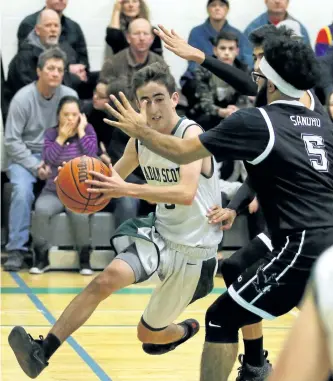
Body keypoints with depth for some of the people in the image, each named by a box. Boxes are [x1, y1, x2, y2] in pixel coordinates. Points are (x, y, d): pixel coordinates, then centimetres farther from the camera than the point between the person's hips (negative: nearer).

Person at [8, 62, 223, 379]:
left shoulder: (191, 135, -22)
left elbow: (186, 193, -37)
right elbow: (116, 175, 16)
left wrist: (128, 190, -47)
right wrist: (89, 183, -8)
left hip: (193, 249, -4)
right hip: (159, 233, 4)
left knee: (148, 333, 8)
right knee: (109, 277, -26)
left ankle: (184, 330, 44)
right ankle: (43, 351, -30)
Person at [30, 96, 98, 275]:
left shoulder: (88, 130, 4)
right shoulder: (51, 133, 7)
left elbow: (92, 155, -12)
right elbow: (47, 159, -8)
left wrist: (81, 131, -9)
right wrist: (61, 137, -12)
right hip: (54, 191, 1)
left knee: (80, 213, -35)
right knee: (41, 209, -31)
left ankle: (84, 258, -13)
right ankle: (42, 257, -15)